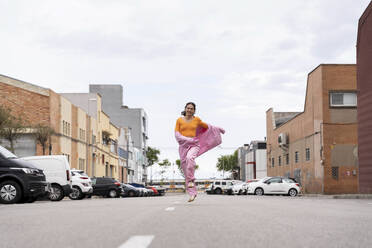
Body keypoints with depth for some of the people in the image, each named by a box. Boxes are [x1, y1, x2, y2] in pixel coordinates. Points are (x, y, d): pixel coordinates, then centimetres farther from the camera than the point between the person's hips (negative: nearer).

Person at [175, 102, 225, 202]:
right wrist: (188, 139, -14)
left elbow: (206, 126, 24)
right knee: (186, 170, 0)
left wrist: (218, 129, 33)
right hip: (183, 146, 2)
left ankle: (191, 180, -25)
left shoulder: (196, 119, 6)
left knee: (189, 158, -36)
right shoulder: (179, 120, 4)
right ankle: (192, 193, 7)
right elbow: (177, 134, -2)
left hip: (194, 145, -1)